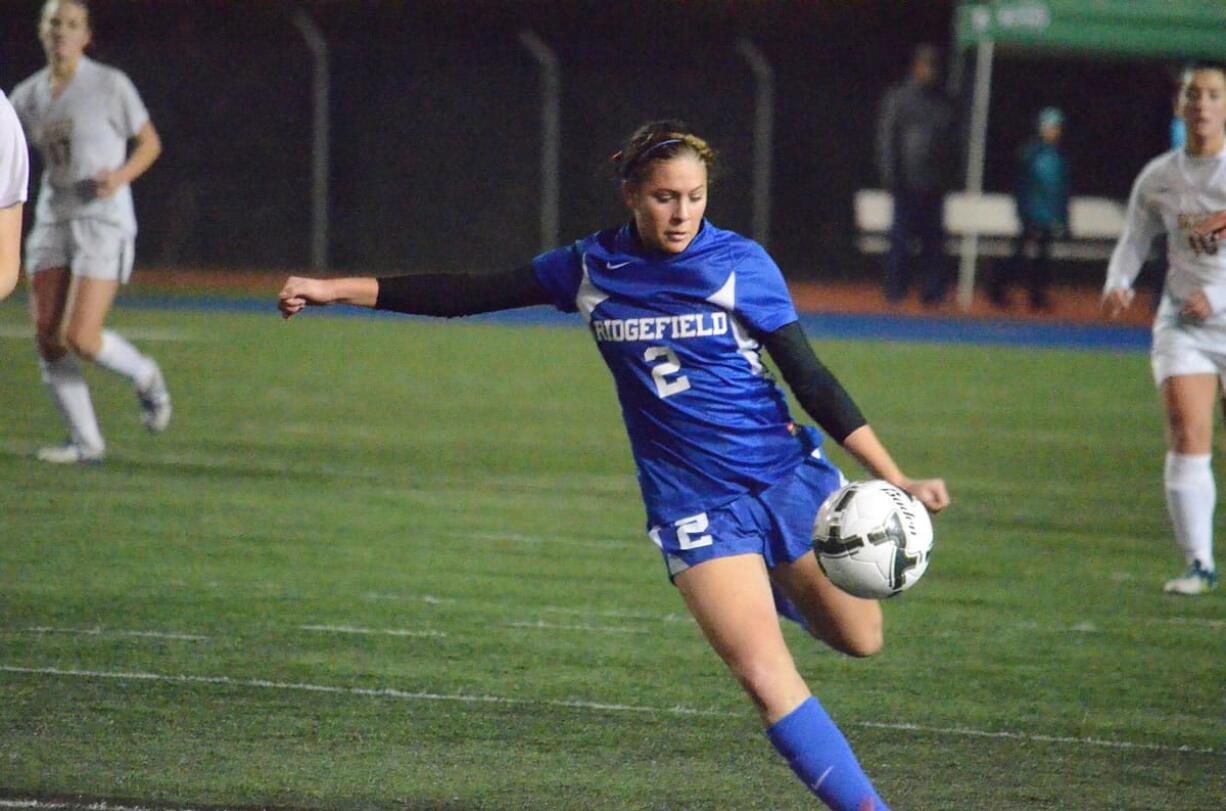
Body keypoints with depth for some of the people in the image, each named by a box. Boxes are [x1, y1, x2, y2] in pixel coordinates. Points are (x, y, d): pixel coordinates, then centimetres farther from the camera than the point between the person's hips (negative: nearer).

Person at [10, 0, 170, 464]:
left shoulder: (109, 86, -7)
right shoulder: (28, 97, 7)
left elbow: (150, 143, 2)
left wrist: (122, 175, -16)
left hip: (104, 221, -5)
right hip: (53, 218, 5)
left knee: (80, 338, -15)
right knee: (47, 339, -5)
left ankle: (144, 377, 16)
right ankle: (85, 441, 7)